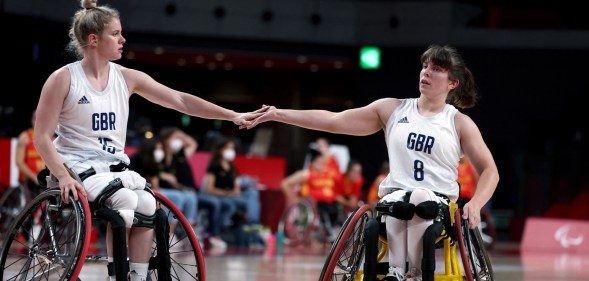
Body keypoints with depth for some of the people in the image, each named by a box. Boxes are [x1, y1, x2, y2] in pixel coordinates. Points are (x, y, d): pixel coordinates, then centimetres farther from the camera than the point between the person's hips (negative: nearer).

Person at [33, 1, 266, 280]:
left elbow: (180, 100, 4)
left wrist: (233, 116, -2)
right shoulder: (64, 79, -7)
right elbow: (42, 137, -8)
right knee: (125, 200, -32)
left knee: (147, 205, -25)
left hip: (116, 168, 5)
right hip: (79, 167, -5)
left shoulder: (127, 78, 6)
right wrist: (63, 177, -22)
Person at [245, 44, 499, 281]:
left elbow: (489, 170, 4)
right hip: (394, 199, 1)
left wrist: (475, 204, -17)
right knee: (398, 199, -35)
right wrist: (278, 114, -1)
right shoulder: (393, 109, 11)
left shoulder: (460, 123, 6)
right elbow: (333, 121, 7)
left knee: (420, 198, -37)